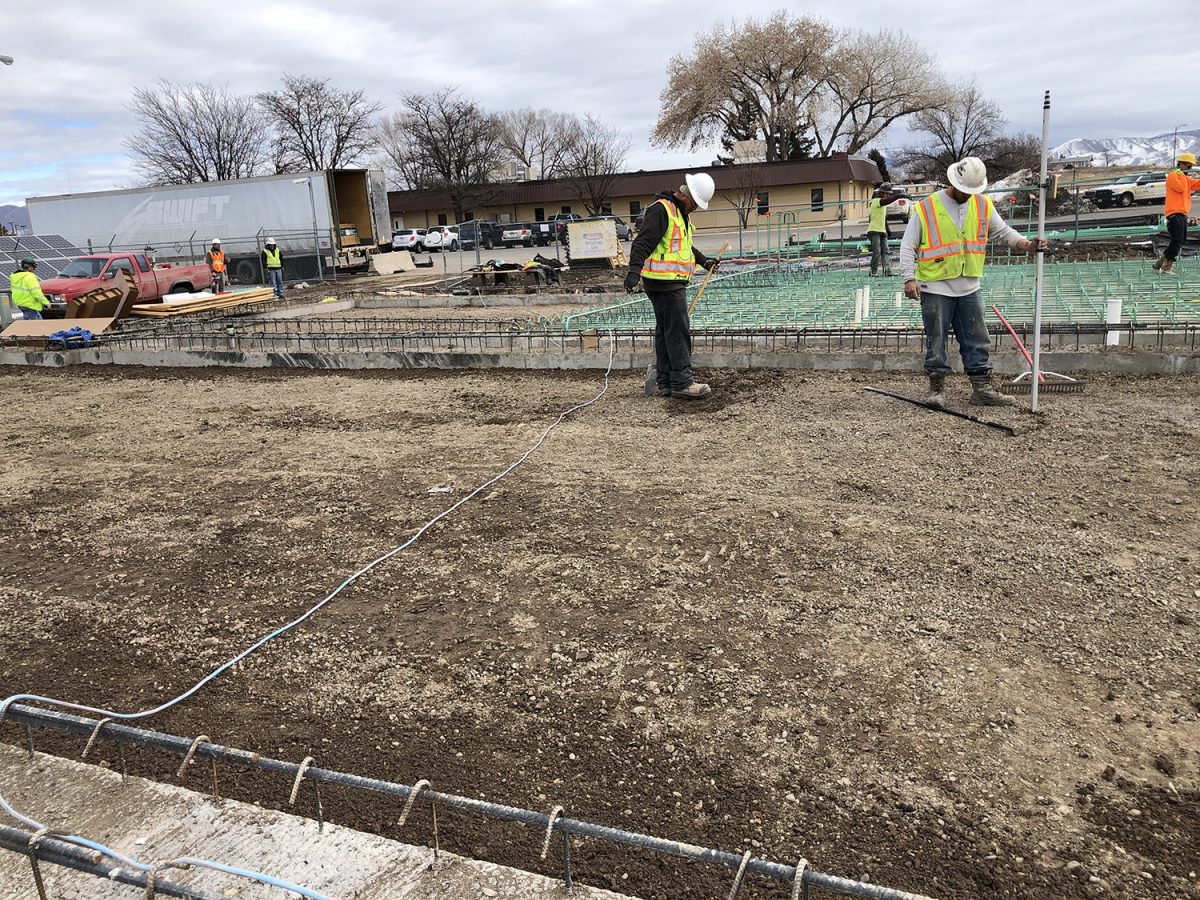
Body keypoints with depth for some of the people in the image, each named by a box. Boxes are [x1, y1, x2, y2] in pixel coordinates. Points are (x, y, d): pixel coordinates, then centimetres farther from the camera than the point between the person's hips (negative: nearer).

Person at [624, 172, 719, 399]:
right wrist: (634, 270, -32)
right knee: (678, 331, -10)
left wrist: (703, 260, 32)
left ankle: (664, 383, 16)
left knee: (665, 330, 11)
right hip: (664, 281, -10)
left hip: (672, 282, 10)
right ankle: (682, 382, -7)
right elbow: (643, 243, -22)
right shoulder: (661, 210, -12)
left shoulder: (681, 213, 21)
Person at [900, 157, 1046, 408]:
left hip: (969, 289, 5)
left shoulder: (983, 206, 7)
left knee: (977, 342, 7)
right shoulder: (926, 208, -7)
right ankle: (936, 389, 10)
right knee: (936, 342, 1)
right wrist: (909, 279, -17)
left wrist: (1027, 245, -3)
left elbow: (1004, 233, 15)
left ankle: (982, 389, 14)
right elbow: (908, 247, -6)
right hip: (935, 290, -4)